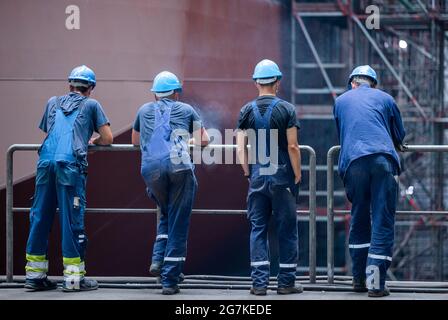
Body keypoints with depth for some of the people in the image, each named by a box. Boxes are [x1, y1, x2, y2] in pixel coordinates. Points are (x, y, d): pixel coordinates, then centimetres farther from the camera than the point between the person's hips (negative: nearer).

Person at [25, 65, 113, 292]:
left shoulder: (53, 103, 25)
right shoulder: (91, 105, 14)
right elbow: (108, 139, 11)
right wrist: (93, 141, 32)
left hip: (46, 162, 4)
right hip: (71, 164, -4)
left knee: (40, 218, 8)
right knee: (72, 220, -2)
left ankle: (35, 274, 11)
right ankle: (73, 277, -3)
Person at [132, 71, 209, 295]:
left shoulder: (144, 111, 25)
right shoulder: (186, 110, 20)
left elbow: (135, 140, 40)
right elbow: (204, 140, 25)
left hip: (151, 168, 2)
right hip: (179, 165, -2)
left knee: (166, 215, 24)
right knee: (178, 225, 2)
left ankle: (158, 259, 5)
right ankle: (170, 280, -1)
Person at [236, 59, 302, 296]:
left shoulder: (247, 111, 3)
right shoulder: (286, 109, -5)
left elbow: (241, 148, 0)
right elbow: (292, 146, -9)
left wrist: (248, 173, 10)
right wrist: (297, 175, -1)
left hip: (257, 178, 2)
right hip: (282, 177, -2)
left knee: (258, 229, 6)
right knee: (286, 229, 5)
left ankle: (259, 282, 1)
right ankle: (286, 282, 7)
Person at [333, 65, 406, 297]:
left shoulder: (341, 101, 23)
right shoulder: (385, 99, 19)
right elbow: (400, 135, 27)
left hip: (353, 162, 2)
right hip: (384, 160, -2)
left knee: (359, 221, 15)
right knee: (383, 222, -2)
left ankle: (359, 278, 15)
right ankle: (376, 282, -11)